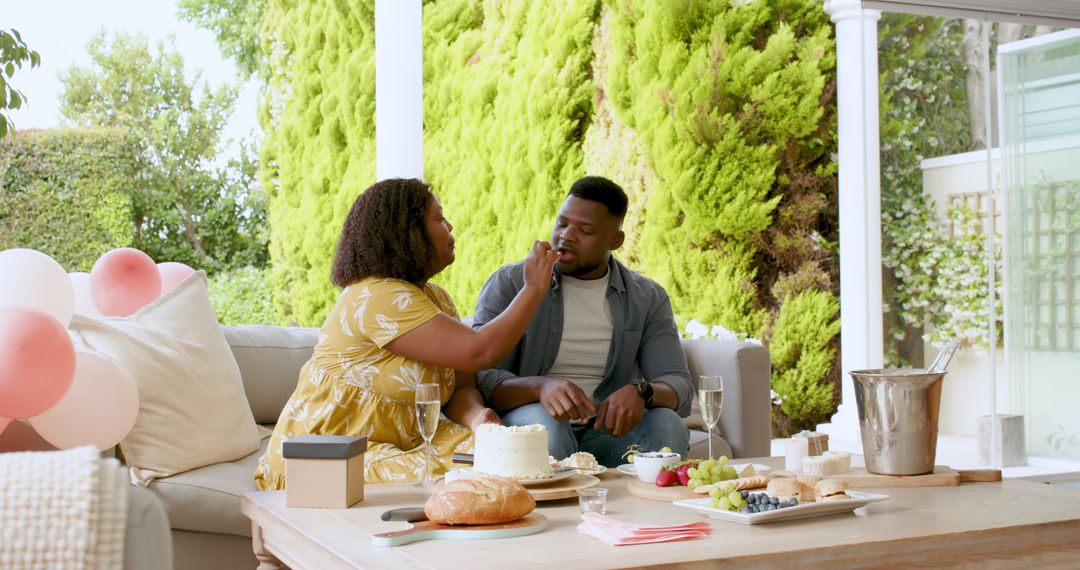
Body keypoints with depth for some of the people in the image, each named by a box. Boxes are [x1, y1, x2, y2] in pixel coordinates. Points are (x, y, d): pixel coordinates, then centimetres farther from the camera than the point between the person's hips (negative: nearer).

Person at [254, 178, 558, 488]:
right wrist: (534, 288, -14)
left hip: (404, 443, 8)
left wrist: (476, 417, -20)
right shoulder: (378, 298, -21)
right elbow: (479, 352, -24)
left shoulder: (436, 297, 12)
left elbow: (461, 386, 4)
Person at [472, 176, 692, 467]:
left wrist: (641, 392, -26)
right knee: (542, 424, -36)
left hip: (605, 430, 2)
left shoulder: (649, 298, 8)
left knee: (667, 426, -27)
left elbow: (679, 387, 0)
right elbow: (483, 380, -10)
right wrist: (540, 387, -32)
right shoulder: (509, 283, 0)